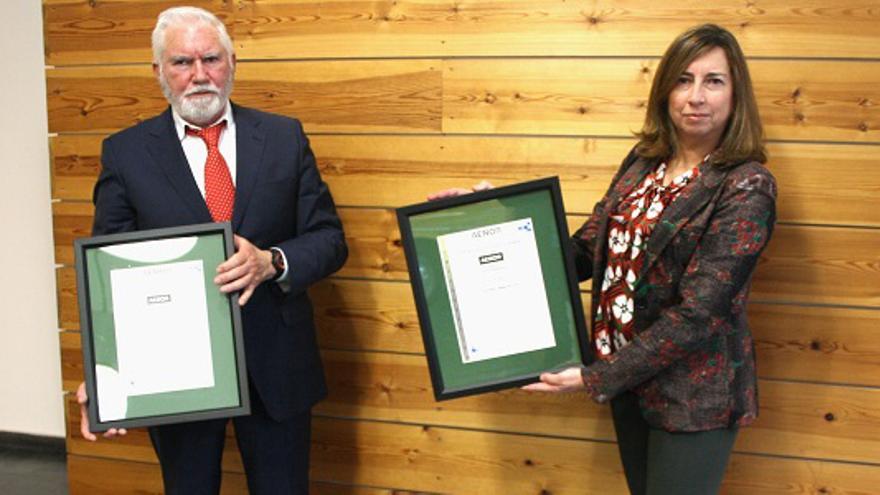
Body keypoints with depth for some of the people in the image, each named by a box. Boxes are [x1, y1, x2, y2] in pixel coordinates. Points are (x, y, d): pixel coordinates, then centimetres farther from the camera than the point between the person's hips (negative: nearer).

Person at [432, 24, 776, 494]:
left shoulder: (747, 187, -16)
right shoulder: (644, 161, 3)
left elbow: (696, 313, -20)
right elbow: (584, 252, 6)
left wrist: (597, 378, -19)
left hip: (692, 394, -6)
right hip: (627, 375, 6)